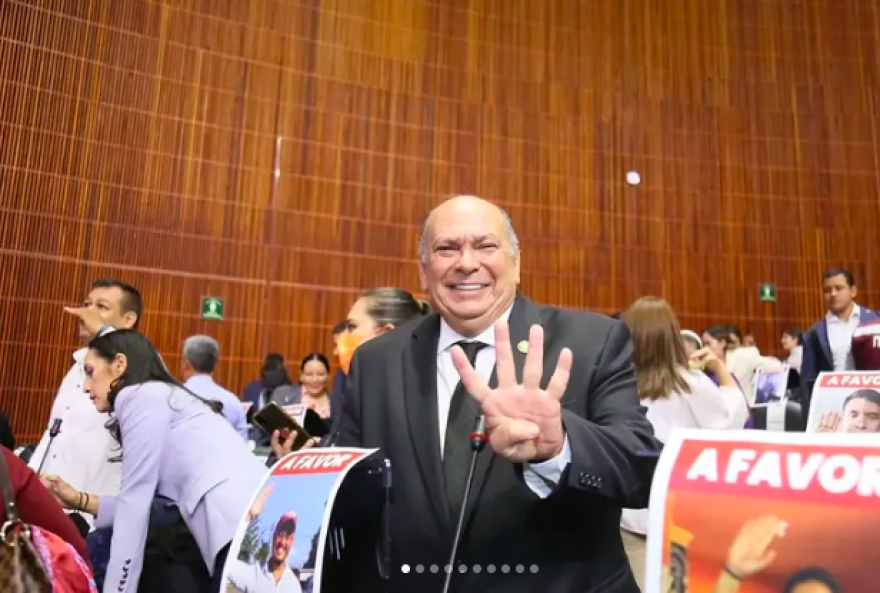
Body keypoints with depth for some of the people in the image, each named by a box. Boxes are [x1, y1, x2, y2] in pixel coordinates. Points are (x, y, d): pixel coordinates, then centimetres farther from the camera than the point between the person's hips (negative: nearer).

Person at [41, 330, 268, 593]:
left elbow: (134, 503, -1)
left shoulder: (139, 396, 2)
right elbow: (147, 502, 23)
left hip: (247, 527, -9)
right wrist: (80, 500, 28)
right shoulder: (159, 395, 28)